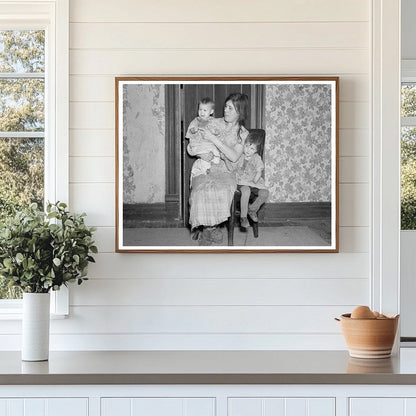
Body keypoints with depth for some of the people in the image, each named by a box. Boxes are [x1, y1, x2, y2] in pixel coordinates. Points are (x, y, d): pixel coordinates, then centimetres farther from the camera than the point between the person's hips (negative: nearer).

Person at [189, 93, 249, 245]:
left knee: (223, 191, -35)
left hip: (224, 171, -1)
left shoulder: (242, 133, 6)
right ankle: (210, 228, -19)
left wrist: (214, 139, -17)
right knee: (202, 191, -33)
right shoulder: (213, 123, 10)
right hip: (205, 168, 1)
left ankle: (207, 228, -19)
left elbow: (234, 157, -11)